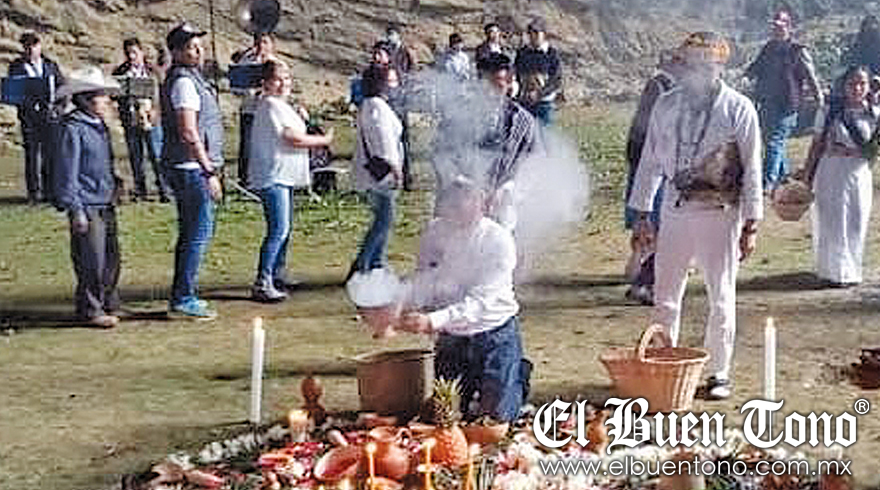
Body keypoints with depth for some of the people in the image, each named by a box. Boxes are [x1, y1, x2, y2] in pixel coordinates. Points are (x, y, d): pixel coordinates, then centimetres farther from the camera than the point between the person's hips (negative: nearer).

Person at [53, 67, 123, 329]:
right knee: (92, 261, -3)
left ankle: (108, 304, 25)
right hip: (87, 206, -9)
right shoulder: (72, 129, -13)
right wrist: (76, 210, -15)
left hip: (106, 205, 9)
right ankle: (90, 309, 8)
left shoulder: (99, 126, 14)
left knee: (111, 258, 13)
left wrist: (115, 185, 23)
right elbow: (67, 173, -14)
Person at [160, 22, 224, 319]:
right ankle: (184, 300, -4)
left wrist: (209, 168, 22)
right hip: (192, 169, -11)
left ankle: (183, 296, 23)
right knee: (199, 233, -7)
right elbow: (188, 133, -21)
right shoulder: (184, 81, -14)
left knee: (190, 234, 15)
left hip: (188, 169, 11)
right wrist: (210, 172, -18)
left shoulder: (190, 78, 17)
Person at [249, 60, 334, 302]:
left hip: (282, 175, 11)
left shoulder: (279, 105, 20)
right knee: (278, 230, -14)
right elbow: (294, 139, -17)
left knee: (284, 229, 17)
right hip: (273, 176, -11)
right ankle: (262, 284, -15)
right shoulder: (272, 105, -13)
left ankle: (278, 277, 27)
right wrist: (324, 140, -6)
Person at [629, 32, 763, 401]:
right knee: (665, 296, 8)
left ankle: (719, 374, 17)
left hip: (721, 212, -3)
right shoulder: (666, 105, 5)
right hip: (675, 210, 3)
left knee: (721, 298, 4)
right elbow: (650, 160, 10)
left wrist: (751, 225, -5)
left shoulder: (738, 109, -4)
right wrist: (642, 214, 8)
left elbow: (752, 169, -2)